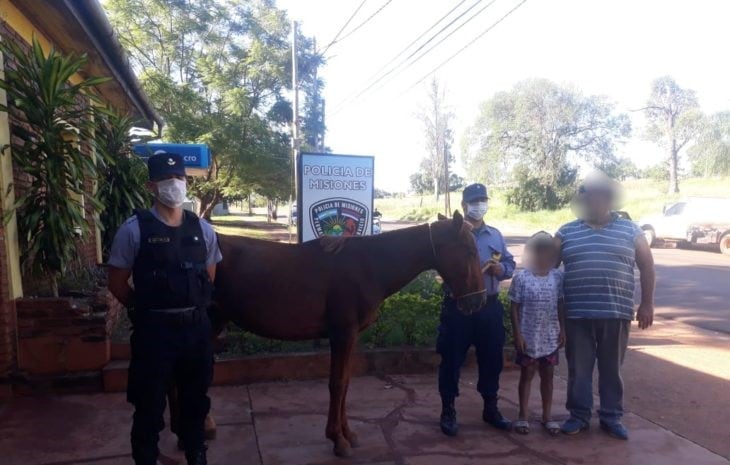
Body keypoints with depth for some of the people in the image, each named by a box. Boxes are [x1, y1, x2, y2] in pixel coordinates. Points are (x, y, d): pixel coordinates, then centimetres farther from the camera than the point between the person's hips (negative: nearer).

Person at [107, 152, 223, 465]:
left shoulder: (202, 229, 3)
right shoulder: (134, 230, -9)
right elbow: (117, 283, -3)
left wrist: (193, 308, 8)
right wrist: (145, 309, 2)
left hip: (196, 327, 4)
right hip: (154, 329, -4)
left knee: (196, 400, 20)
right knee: (150, 406, 9)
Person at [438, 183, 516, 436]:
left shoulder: (496, 235, 11)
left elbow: (510, 266, 12)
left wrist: (499, 269, -9)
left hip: (489, 307, 5)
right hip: (457, 306, -4)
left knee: (492, 358, 13)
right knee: (452, 359, 3)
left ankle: (490, 408, 30)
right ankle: (448, 411, 16)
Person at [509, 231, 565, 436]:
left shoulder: (557, 276, -1)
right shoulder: (521, 278, -11)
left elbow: (560, 305, 7)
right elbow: (514, 308, -7)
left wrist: (562, 329, 3)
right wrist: (517, 334, -11)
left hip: (550, 336, 3)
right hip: (528, 336, -3)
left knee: (547, 375, 13)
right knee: (527, 375, 10)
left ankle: (547, 415, 26)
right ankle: (523, 415, 21)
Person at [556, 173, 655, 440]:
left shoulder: (629, 230, 5)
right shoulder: (566, 232, 5)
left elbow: (647, 267, 9)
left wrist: (647, 304, 5)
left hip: (616, 313, 0)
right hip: (577, 315, 0)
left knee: (612, 368, 11)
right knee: (578, 368, 8)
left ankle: (611, 417, 24)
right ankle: (579, 415, 22)